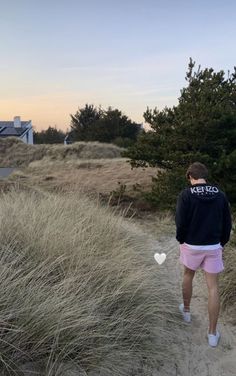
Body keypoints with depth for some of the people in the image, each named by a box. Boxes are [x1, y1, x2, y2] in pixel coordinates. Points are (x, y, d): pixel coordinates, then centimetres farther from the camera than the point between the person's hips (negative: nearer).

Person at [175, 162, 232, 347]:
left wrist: (181, 241, 4)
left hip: (192, 245, -1)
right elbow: (227, 223, 1)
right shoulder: (220, 195, -2)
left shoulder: (186, 195, -11)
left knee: (188, 276, 24)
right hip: (213, 247, 2)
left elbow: (181, 222, -13)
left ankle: (186, 310, 43)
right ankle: (213, 333, 11)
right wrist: (222, 243, 14)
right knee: (213, 287, 6)